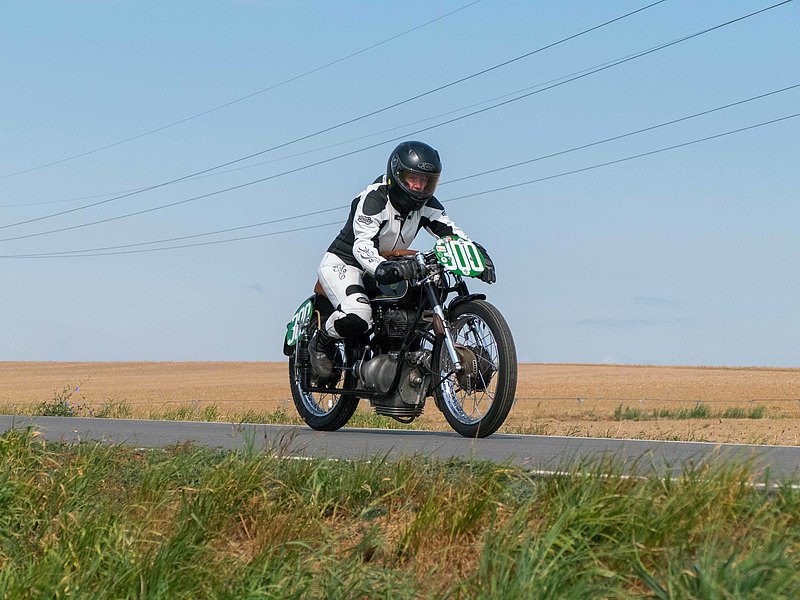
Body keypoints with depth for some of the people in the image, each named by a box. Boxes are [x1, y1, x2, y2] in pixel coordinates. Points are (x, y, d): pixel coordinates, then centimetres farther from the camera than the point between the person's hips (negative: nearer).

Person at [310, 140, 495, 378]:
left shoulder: (426, 204, -1)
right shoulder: (373, 198, -24)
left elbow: (451, 233, -7)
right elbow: (362, 245, -36)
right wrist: (382, 269, -56)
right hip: (343, 263, -8)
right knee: (357, 317, -34)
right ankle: (321, 342, -3)